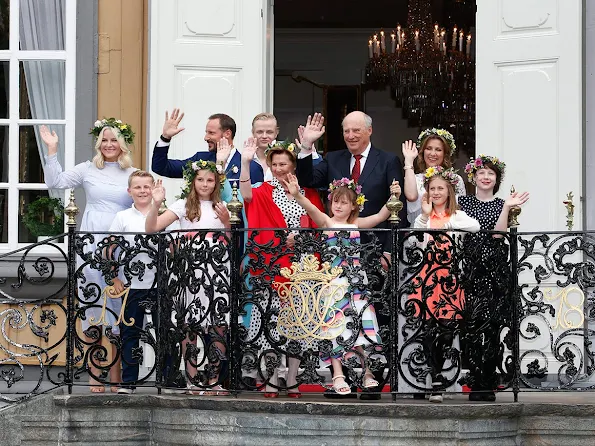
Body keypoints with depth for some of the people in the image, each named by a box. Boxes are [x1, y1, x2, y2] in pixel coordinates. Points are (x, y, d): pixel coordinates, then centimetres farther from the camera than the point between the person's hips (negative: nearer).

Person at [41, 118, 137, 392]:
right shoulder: (88, 170, 8)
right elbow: (56, 182, 3)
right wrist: (52, 150, -1)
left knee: (119, 306, 2)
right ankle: (94, 373, 7)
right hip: (92, 244, 0)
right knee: (92, 300, 0)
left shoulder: (133, 175, 8)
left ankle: (116, 375, 9)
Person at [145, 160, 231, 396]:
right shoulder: (183, 205, 4)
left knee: (219, 327, 0)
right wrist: (156, 204, -18)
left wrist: (226, 221, 0)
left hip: (218, 272, 2)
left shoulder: (221, 207, 14)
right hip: (191, 272, -2)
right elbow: (151, 228, -4)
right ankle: (193, 381, 2)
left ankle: (213, 380, 10)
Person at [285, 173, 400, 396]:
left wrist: (394, 198, -15)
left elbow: (381, 216, 2)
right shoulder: (326, 222, 0)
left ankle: (366, 370, 13)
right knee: (336, 324, -3)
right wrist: (297, 196, -37)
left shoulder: (357, 224, 10)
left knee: (362, 323, 4)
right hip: (334, 281, -3)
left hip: (356, 281, 3)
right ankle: (337, 374, 1)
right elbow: (311, 209, -18)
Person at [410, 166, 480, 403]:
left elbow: (475, 226, -12)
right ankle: (436, 379, -4)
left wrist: (447, 224, -14)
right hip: (428, 276, 1)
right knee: (429, 328, -6)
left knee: (447, 327, -4)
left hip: (450, 278, 0)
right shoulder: (423, 216, 12)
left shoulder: (456, 215, 9)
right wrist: (425, 215, -11)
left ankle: (440, 378, 8)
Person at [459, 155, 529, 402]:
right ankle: (477, 383, 1)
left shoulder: (502, 204, 9)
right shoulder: (463, 202, 13)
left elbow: (498, 235, -6)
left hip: (494, 271, -1)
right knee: (471, 326, -4)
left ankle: (488, 384, -2)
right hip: (469, 270, 1)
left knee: (491, 326, -6)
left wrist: (506, 208, -15)